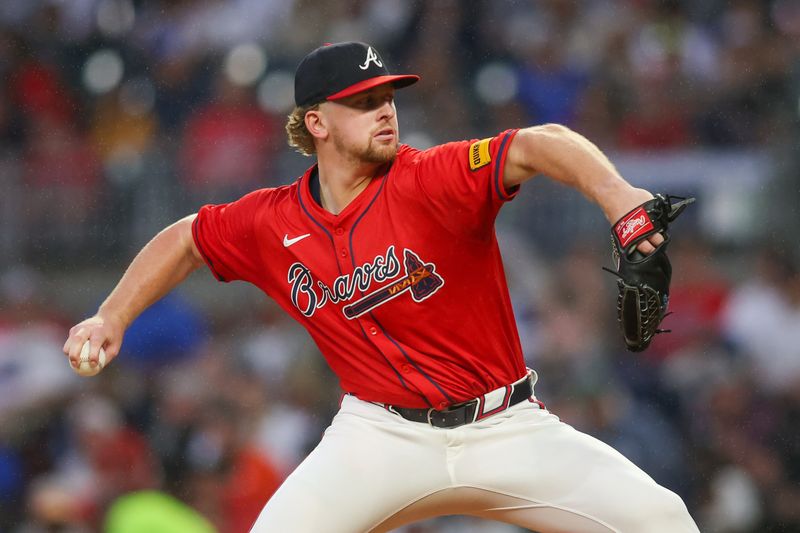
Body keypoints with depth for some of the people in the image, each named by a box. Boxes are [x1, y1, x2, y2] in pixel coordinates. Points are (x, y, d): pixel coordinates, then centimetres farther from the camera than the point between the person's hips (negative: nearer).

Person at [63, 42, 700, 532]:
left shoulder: (432, 181, -15)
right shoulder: (272, 224, -1)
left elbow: (540, 145, -32)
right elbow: (186, 240, 19)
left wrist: (614, 193, -52)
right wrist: (112, 317, 10)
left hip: (502, 427, -1)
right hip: (383, 433, 2)